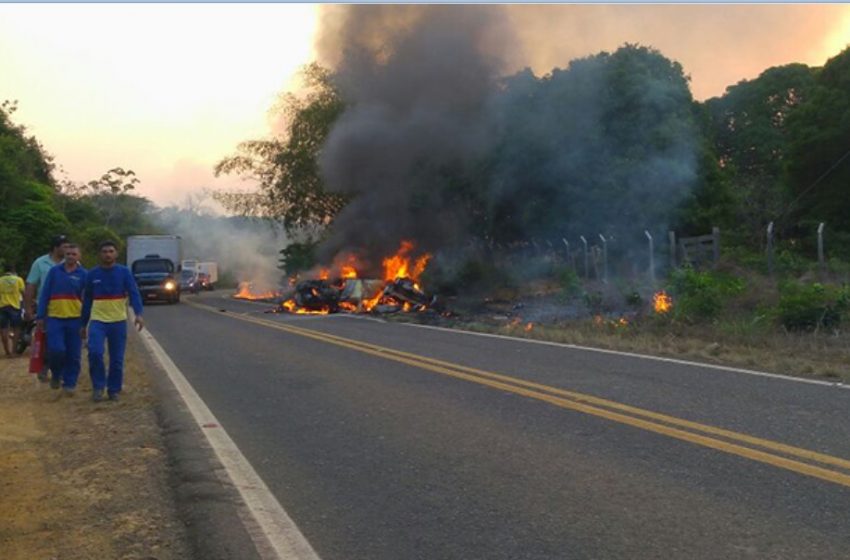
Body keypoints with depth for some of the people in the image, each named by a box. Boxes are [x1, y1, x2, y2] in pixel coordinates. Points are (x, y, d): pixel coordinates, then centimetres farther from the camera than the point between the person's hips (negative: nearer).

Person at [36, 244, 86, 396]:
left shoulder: (83, 275, 4)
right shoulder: (54, 271, 6)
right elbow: (44, 294, 7)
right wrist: (40, 316, 1)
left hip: (75, 319, 0)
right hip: (55, 318, 0)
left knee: (73, 355, 2)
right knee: (56, 349, -12)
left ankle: (70, 384, 15)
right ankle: (56, 375, 16)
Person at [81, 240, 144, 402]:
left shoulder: (124, 272, 0)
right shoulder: (92, 274, 5)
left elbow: (134, 294, -8)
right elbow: (87, 300, 12)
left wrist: (138, 314, -25)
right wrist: (84, 325, 12)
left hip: (118, 321, 0)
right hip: (97, 320, 0)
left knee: (117, 359, 4)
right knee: (95, 352, -18)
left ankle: (114, 390, 19)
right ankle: (98, 386, -1)